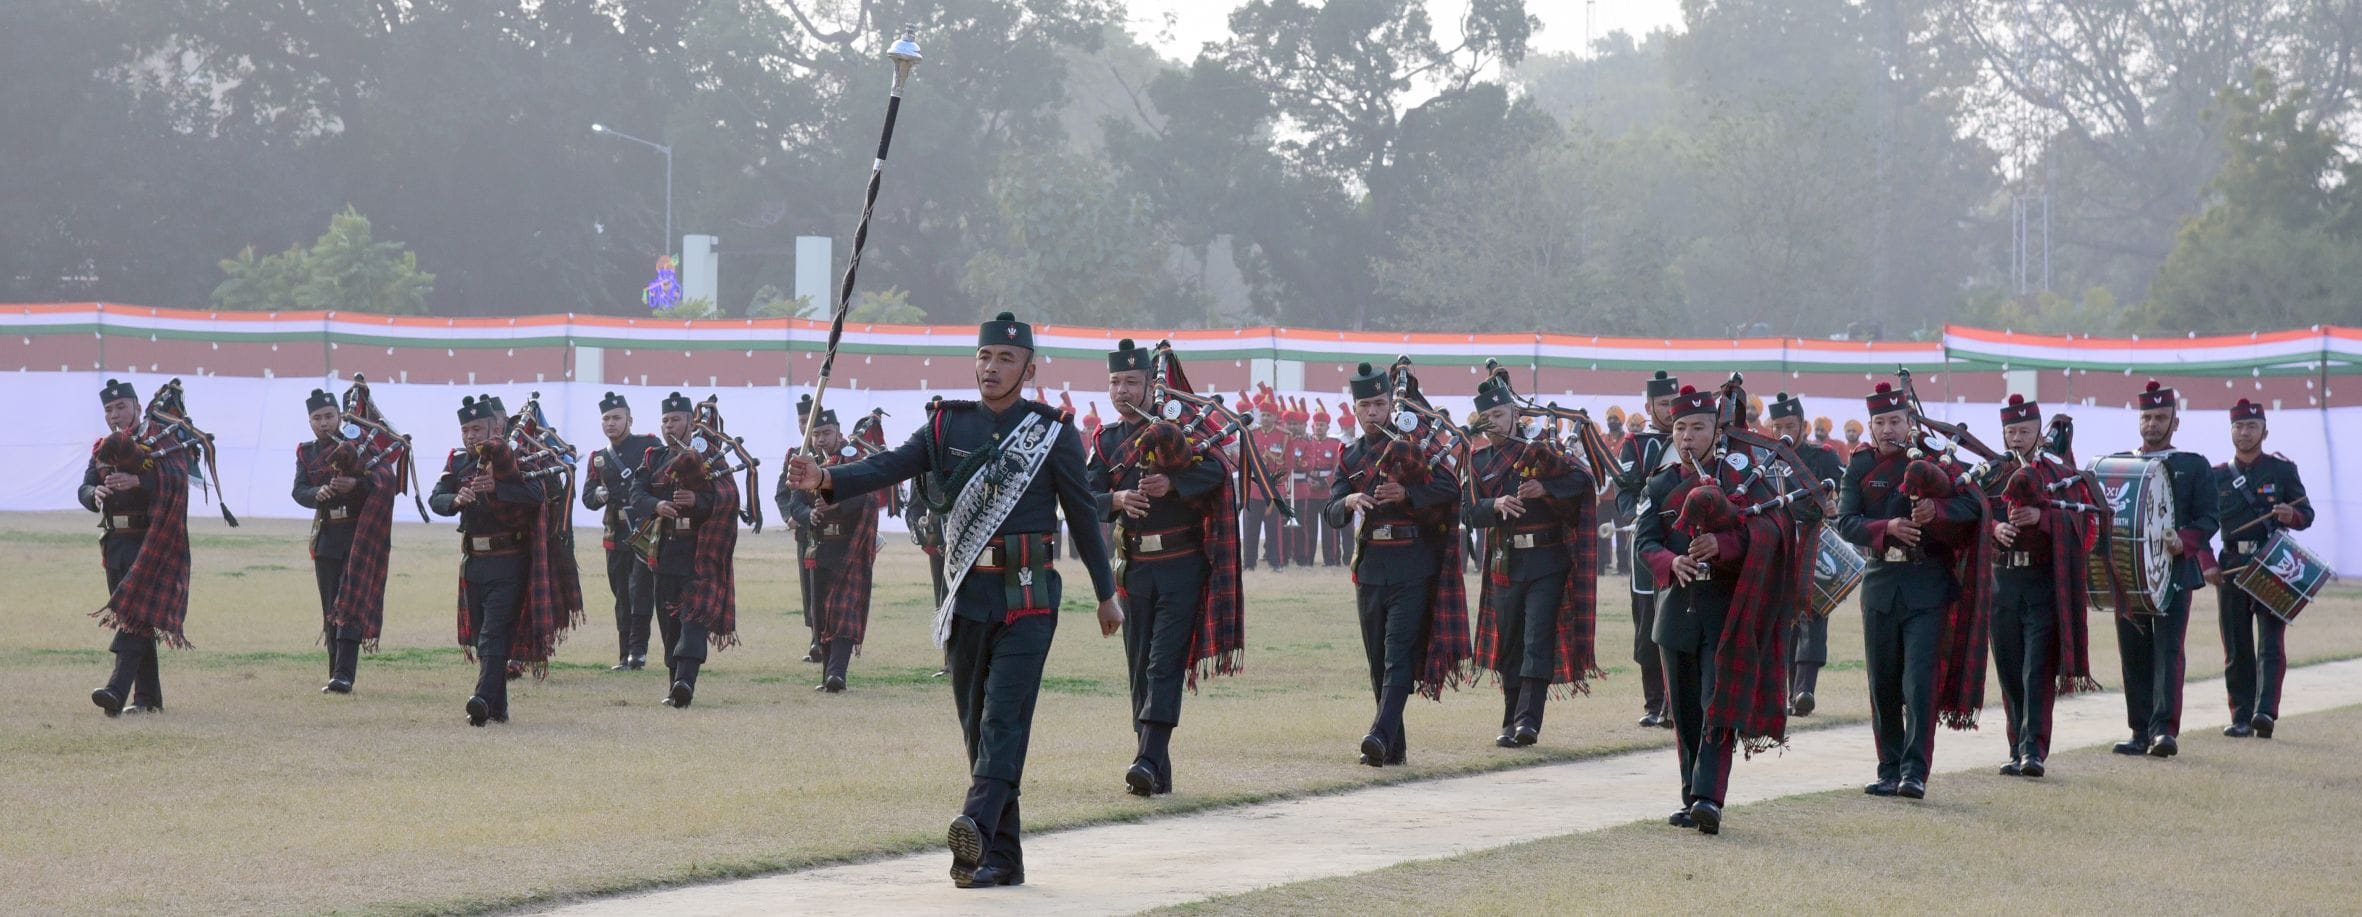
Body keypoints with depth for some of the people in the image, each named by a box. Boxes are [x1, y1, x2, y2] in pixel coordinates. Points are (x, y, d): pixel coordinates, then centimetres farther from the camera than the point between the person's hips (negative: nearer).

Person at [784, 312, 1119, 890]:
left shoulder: (1053, 433, 0)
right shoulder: (949, 425, 7)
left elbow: (1083, 513, 6)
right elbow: (891, 466, -6)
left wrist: (1106, 594, 11)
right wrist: (827, 480, -25)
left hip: (1028, 597, -4)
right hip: (968, 596, 4)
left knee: (1004, 714, -18)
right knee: (976, 722, 5)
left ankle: (977, 827, -33)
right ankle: (1003, 856, 9)